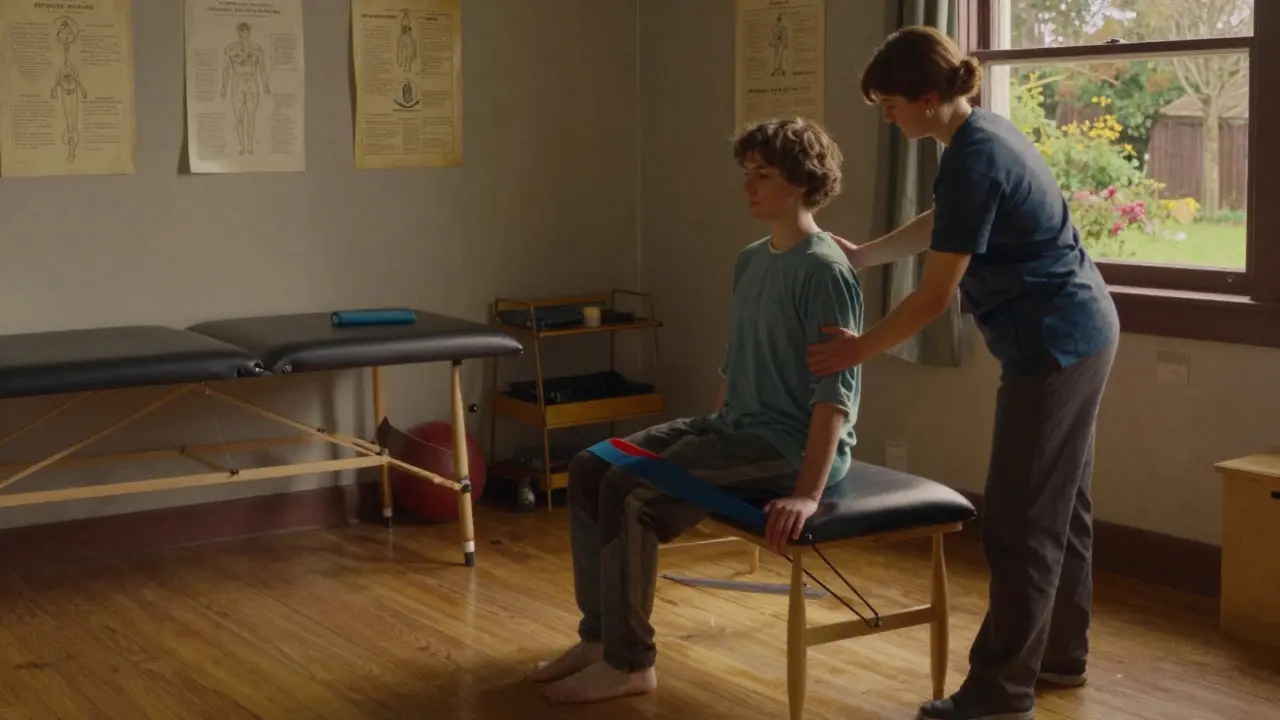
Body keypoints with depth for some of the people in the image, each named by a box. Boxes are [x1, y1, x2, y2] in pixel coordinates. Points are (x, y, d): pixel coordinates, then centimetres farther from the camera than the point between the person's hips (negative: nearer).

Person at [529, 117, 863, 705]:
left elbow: (836, 391, -22)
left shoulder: (825, 271, -16)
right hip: (736, 428, 9)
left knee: (631, 492, -22)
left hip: (793, 444, -9)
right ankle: (600, 634, 8)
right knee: (589, 469, 0)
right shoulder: (750, 261, 12)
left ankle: (629, 662, -9)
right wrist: (709, 438, 20)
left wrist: (808, 493, -28)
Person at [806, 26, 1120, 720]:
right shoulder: (987, 132, 8)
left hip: (1053, 345, -10)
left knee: (1018, 521, -5)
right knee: (1059, 504, 18)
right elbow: (940, 225, 27)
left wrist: (859, 348, -8)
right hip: (1080, 332, 10)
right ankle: (1061, 652, 30)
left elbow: (934, 297, -20)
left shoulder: (971, 161, -22)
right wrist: (861, 255, 27)